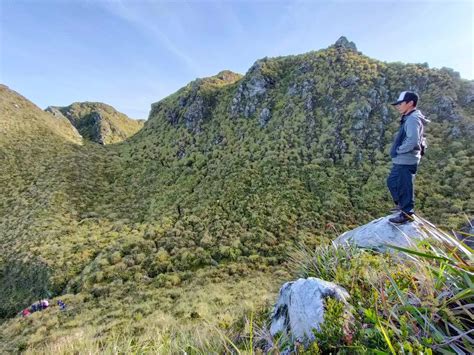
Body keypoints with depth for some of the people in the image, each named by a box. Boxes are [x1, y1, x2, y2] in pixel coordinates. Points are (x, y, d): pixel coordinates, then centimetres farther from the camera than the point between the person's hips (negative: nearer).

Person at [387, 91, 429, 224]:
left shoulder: (412, 119, -18)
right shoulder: (409, 118, 13)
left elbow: (413, 141, -28)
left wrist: (399, 150, -15)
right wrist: (397, 150, 9)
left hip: (406, 161, -10)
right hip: (400, 160, 10)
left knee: (404, 187, 1)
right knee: (392, 182, 22)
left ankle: (407, 213, 16)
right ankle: (401, 204, 38)